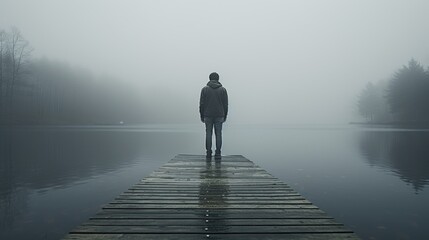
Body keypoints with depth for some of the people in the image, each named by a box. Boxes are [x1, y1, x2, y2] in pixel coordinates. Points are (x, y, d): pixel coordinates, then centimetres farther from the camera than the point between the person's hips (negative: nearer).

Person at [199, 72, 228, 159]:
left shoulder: (205, 89, 0)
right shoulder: (223, 89, 2)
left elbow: (202, 104, -1)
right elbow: (225, 104, 2)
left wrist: (202, 116, 7)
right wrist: (225, 116, 10)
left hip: (208, 116, 0)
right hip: (219, 115, 0)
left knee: (208, 134, 5)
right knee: (218, 134, 3)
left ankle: (209, 153, 6)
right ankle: (218, 153, 2)